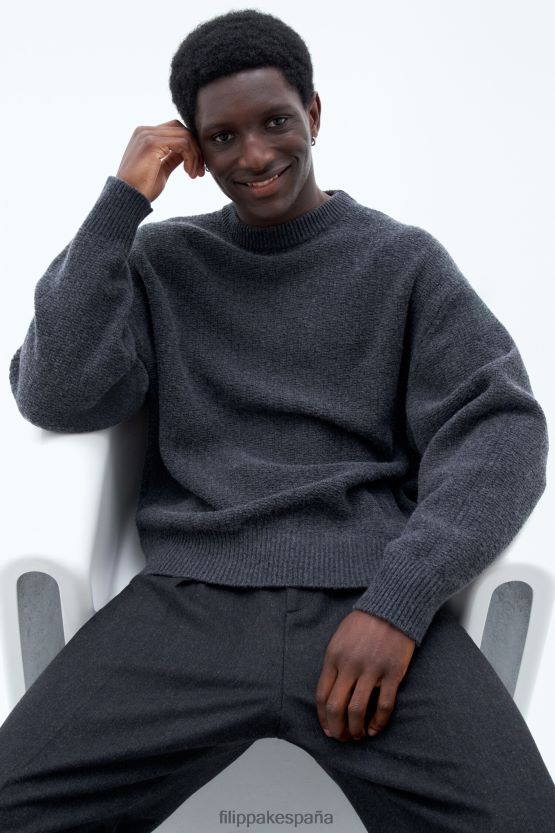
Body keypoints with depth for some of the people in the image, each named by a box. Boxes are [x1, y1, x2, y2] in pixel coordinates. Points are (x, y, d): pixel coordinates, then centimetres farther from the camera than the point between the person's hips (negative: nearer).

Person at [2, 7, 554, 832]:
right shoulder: (162, 259, 15)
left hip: (369, 595, 0)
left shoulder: (404, 260, 10)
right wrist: (122, 201, 0)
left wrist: (399, 601, -14)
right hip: (188, 598, 1)